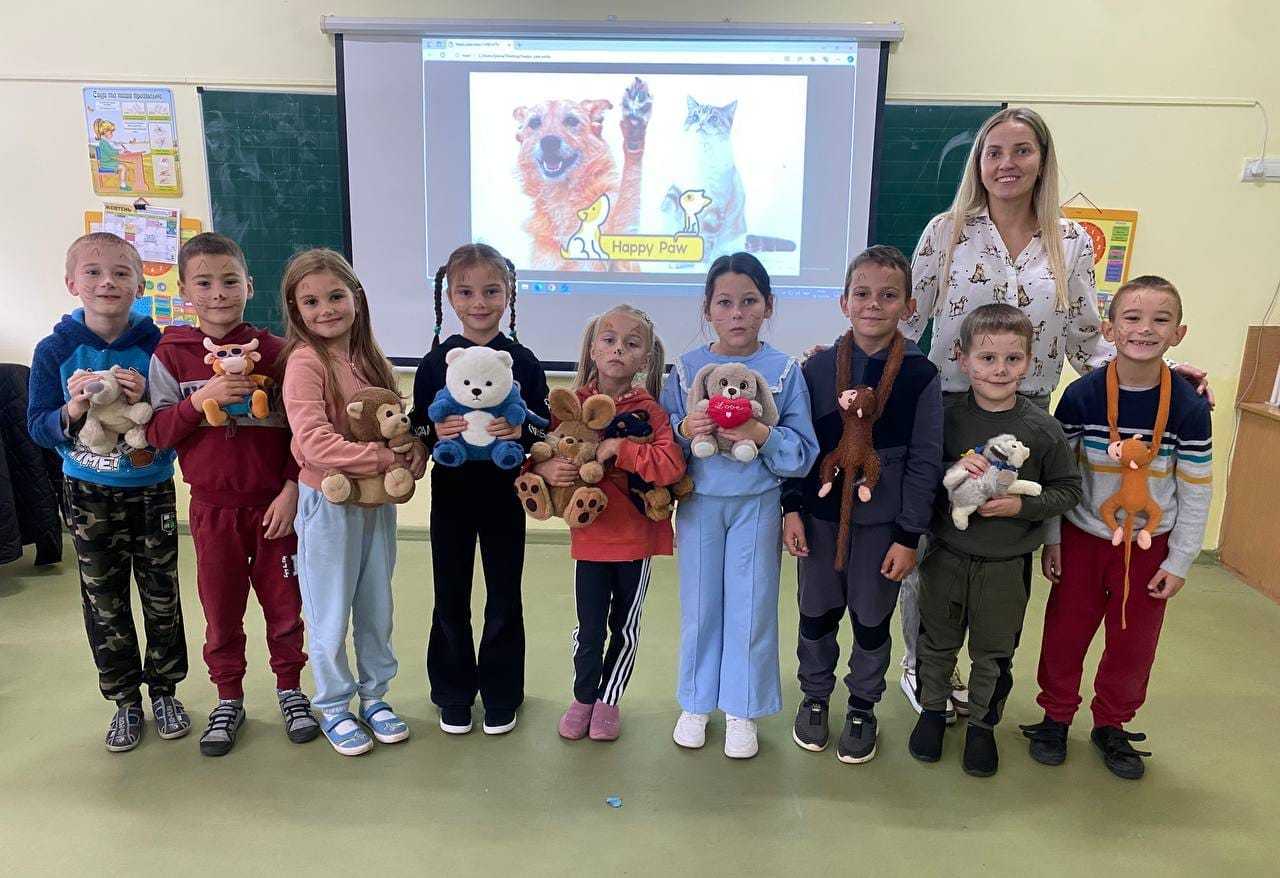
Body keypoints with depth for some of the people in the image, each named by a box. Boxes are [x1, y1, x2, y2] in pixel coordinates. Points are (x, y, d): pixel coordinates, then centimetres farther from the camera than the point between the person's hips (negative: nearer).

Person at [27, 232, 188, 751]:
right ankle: (124, 700, 27)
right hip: (89, 495, 1)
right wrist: (72, 411, -24)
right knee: (104, 601, 10)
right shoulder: (55, 351, -7)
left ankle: (165, 691, 28)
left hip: (153, 490, -1)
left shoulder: (157, 346, -10)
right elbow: (38, 428, -5)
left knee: (162, 594, 9)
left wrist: (146, 401, -25)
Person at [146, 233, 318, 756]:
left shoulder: (274, 351, -5)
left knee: (283, 601, 10)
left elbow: (300, 429, -3)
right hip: (212, 507, 1)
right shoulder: (171, 355, -1)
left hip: (273, 503, -1)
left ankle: (290, 688, 30)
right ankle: (228, 699, 31)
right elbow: (156, 433, -4)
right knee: (221, 609, 13)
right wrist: (200, 400, -19)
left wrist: (291, 490, -9)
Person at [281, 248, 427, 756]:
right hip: (328, 503, -6)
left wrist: (413, 450, -10)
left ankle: (374, 695, 36)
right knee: (331, 615, 9)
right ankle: (333, 708, 29)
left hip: (378, 500, 6)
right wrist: (384, 459, -25)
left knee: (377, 608, 18)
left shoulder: (369, 358, 4)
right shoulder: (305, 361, -15)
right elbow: (314, 443, -25)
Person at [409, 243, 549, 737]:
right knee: (450, 600, 12)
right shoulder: (435, 361, -2)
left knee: (504, 599, 11)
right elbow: (415, 427, -1)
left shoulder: (524, 362, -4)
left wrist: (522, 433, -24)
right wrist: (435, 432, -22)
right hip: (451, 495, 1)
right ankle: (454, 694, 31)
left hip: (504, 496, -1)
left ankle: (501, 695, 29)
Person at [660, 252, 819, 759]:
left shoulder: (784, 370, -5)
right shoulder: (687, 367, -1)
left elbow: (804, 451, -6)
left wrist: (763, 435, -23)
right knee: (700, 604, 12)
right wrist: (684, 429, -20)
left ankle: (742, 711, 27)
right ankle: (696, 703, 32)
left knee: (751, 604, 8)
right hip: (699, 502, 1)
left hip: (757, 503, -1)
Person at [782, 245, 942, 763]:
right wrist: (792, 508, -3)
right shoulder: (818, 368, -4)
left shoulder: (920, 375, -8)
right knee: (817, 613, 15)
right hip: (821, 514, 2)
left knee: (872, 620, 13)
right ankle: (814, 697, 38)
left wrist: (909, 536, -8)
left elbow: (924, 462, -6)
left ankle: (863, 708, 35)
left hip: (882, 522, -1)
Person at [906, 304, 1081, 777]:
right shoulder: (946, 415, -10)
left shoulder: (1042, 427, -10)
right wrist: (955, 470, -21)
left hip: (1005, 565, 0)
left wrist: (1022, 505, -18)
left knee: (993, 652, 16)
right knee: (937, 642, 18)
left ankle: (982, 724, 37)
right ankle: (933, 708, 40)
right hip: (946, 555, 1)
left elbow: (1068, 489, -2)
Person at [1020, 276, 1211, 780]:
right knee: (1065, 631, 9)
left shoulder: (1189, 407, -12)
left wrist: (1180, 560, -3)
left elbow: (1195, 491, -4)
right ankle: (1056, 716, 31)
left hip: (1150, 546, 1)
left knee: (1134, 643, 12)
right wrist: (1051, 539, -3)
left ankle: (1111, 725, 34)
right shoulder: (1080, 397, -13)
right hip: (1083, 538, 0)